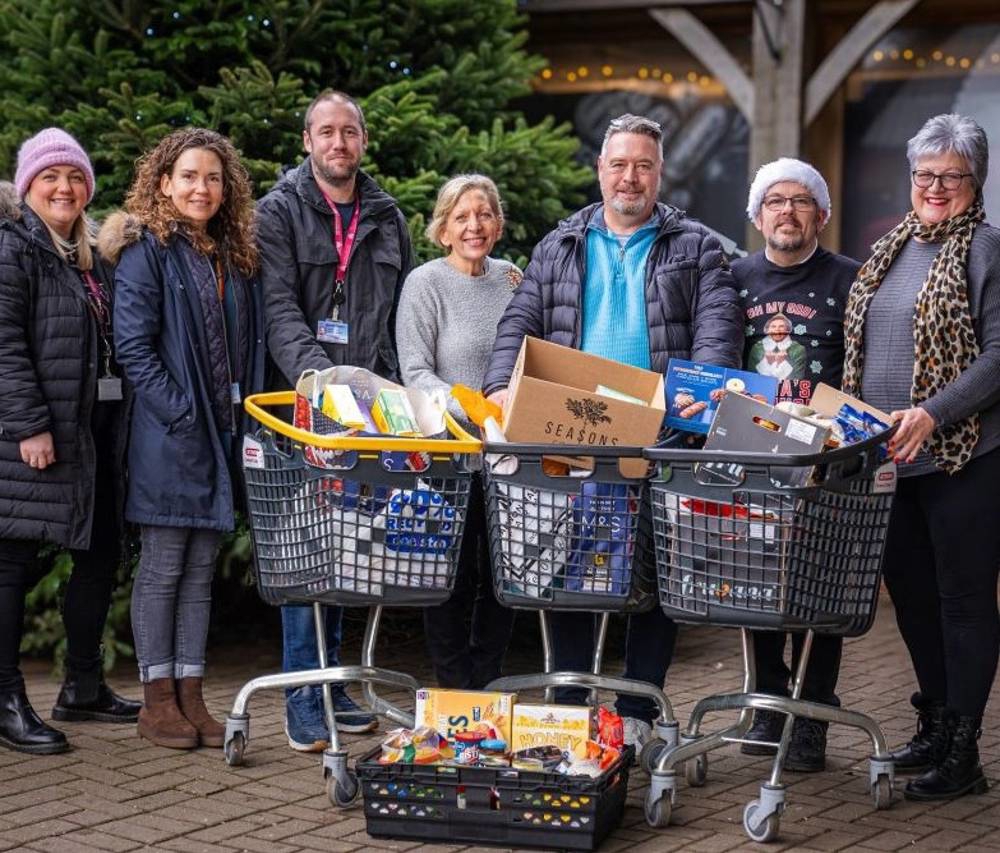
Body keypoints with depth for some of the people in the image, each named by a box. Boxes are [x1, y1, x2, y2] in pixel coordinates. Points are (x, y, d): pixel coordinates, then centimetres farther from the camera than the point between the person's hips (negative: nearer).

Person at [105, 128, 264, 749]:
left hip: (223, 435, 6)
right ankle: (158, 702, 8)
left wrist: (243, 418, 2)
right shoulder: (147, 250, -5)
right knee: (163, 568, 0)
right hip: (169, 436, -6)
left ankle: (191, 697, 15)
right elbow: (133, 345, -12)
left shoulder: (235, 256, 14)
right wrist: (182, 413, -17)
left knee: (201, 570, 9)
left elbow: (250, 346, 14)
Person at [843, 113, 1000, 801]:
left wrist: (932, 414, -22)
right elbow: (865, 350, 21)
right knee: (910, 590, 13)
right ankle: (935, 725, 27)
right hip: (891, 458, 7)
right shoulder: (891, 250, 15)